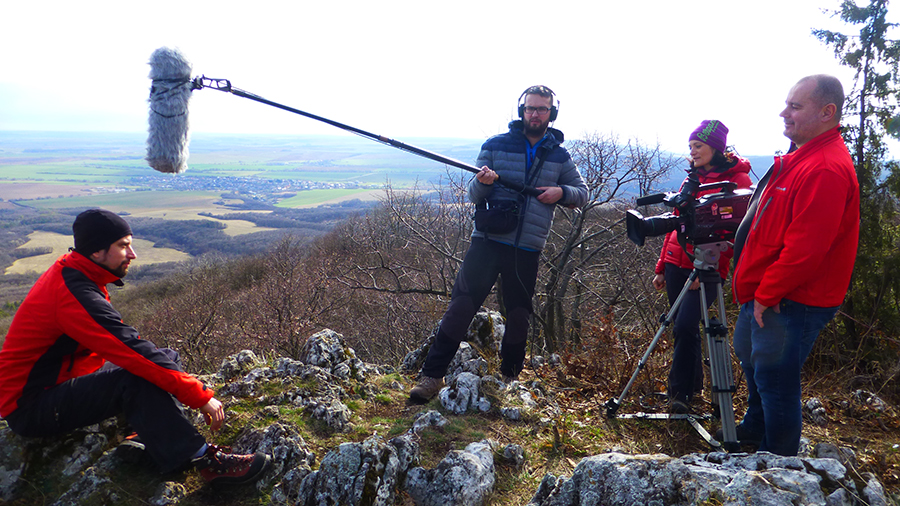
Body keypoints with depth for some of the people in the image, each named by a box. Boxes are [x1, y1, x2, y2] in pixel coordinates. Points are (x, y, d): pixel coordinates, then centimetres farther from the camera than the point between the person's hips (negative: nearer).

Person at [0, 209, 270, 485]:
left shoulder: (69, 273, 4)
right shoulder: (76, 295, -27)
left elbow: (118, 346, 11)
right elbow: (134, 352, -31)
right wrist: (200, 396, -28)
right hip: (29, 408, -10)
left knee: (165, 357, 2)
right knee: (137, 380, -32)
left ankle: (158, 434, -14)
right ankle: (203, 459, -31)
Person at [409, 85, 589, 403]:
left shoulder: (560, 156, 10)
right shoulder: (496, 145, 4)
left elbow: (582, 193, 16)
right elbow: (473, 194, 4)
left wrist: (561, 192, -6)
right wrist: (483, 182, -20)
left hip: (527, 249, 2)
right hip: (488, 241, -2)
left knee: (519, 315, 10)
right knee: (462, 304, -8)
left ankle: (510, 377, 28)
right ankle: (432, 375, -2)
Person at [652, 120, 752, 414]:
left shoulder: (736, 180, -4)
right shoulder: (692, 178, 16)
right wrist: (661, 266, 16)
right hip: (677, 264, 6)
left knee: (685, 326, -16)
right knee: (685, 329, 10)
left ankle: (680, 392, -4)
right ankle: (691, 387, 25)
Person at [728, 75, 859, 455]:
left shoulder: (826, 170, -23)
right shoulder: (800, 158, 12)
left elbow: (805, 249, -27)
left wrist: (766, 295, -17)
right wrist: (756, 290, 15)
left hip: (792, 303, -11)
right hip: (764, 294, 11)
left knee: (775, 380, 0)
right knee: (752, 361, 24)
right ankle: (754, 431, 45)